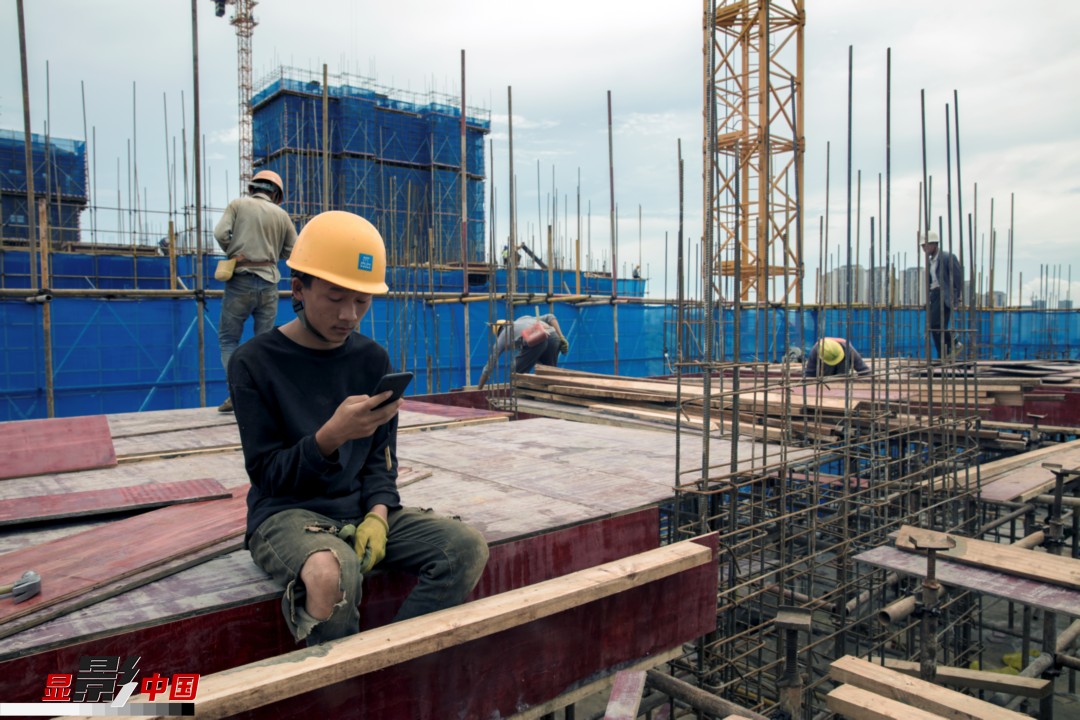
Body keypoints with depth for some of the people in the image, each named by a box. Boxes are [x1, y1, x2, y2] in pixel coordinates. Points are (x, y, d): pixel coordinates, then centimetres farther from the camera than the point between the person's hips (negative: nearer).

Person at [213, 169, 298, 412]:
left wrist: (233, 253, 10)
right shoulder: (281, 214, 8)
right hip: (269, 282, 2)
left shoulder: (238, 204, 5)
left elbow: (221, 233, -8)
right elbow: (292, 250, 8)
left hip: (241, 280, -2)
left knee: (228, 339, 8)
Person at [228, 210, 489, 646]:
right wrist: (332, 436, -28)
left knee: (468, 547, -17)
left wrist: (378, 512, -11)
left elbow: (380, 455, 10)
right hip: (286, 512, -4)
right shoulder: (254, 362, -8)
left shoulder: (372, 358, 6)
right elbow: (267, 474, -10)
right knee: (332, 573, -39)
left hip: (359, 507, 5)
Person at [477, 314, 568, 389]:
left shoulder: (502, 336, 32)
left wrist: (479, 390, 47)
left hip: (536, 341, -4)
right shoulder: (524, 319, 43)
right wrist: (561, 337, 16)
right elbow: (550, 317, 23)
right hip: (553, 336, 4)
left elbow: (489, 367, 36)